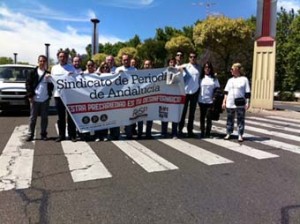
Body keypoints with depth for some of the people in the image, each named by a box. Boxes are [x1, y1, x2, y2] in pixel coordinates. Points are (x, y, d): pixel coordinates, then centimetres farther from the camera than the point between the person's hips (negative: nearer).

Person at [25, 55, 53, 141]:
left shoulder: (48, 73, 9)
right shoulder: (33, 73, 4)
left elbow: (52, 85, 7)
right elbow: (28, 84, 0)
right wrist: (30, 95, -8)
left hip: (45, 99, 1)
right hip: (35, 99, -1)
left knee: (44, 117, 7)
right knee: (33, 117, 5)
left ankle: (43, 134, 15)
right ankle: (30, 134, 12)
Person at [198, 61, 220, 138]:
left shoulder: (214, 78, 5)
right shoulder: (201, 78, 6)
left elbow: (217, 90, 5)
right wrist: (197, 99, 3)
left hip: (210, 101, -1)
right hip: (202, 101, 1)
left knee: (209, 117, -2)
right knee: (202, 117, 6)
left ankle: (208, 133, 7)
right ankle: (202, 132, 15)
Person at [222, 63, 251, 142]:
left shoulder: (244, 79, -1)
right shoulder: (230, 80, 11)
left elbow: (247, 93, -3)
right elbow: (226, 92, 12)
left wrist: (247, 102, -8)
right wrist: (224, 101, 6)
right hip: (230, 104, 4)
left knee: (240, 120, 2)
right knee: (230, 119, 10)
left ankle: (240, 135, 10)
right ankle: (228, 134, 19)